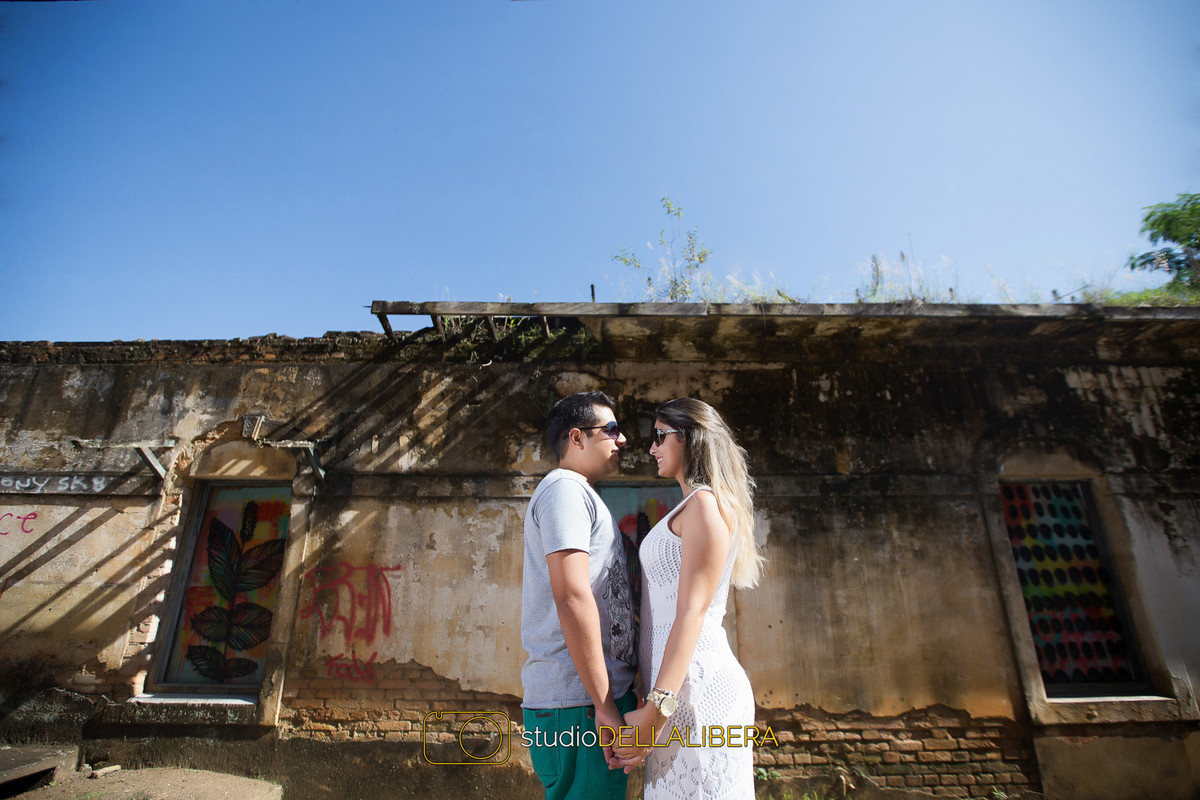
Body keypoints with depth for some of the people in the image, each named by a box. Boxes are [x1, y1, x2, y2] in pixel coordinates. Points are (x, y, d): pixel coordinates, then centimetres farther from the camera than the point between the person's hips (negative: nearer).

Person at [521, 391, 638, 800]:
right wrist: (605, 706, -19)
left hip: (593, 695, 10)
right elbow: (572, 598, -22)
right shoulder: (565, 489, -12)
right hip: (580, 704, -10)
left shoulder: (576, 493, 19)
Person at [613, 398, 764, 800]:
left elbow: (692, 612, -19)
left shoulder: (705, 503, -11)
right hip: (683, 685, 9)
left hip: (696, 685, -9)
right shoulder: (691, 507, 18)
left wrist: (656, 709, -22)